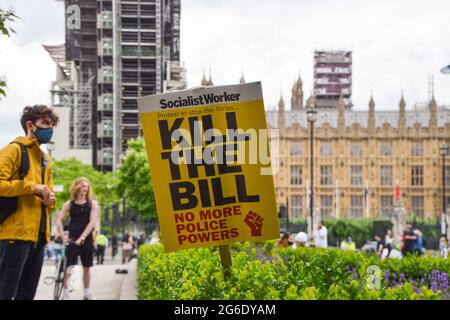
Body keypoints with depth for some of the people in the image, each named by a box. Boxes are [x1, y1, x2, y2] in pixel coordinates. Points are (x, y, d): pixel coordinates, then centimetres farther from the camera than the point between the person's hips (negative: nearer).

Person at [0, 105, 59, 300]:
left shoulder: (45, 160, 22)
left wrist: (50, 199, 7)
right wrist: (32, 187, -16)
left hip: (38, 234, 9)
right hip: (16, 232, -8)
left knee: (27, 293, 10)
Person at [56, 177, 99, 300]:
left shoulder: (93, 203, 1)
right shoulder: (69, 204, 3)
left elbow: (92, 222, -9)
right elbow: (59, 219, -2)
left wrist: (82, 237, -20)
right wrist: (61, 234, -17)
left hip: (86, 239, 1)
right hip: (72, 238, -1)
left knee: (87, 267, 10)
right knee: (68, 266, -9)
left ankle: (87, 293, 22)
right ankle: (65, 293, -7)